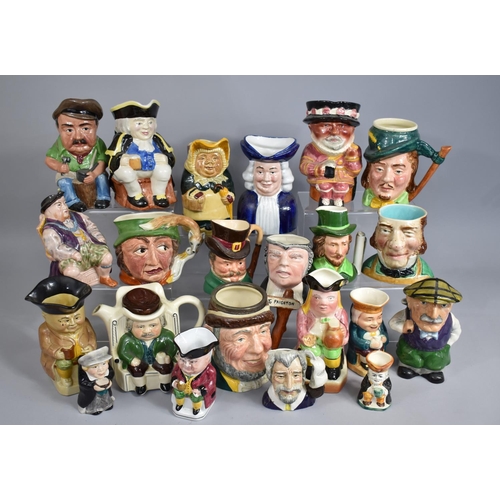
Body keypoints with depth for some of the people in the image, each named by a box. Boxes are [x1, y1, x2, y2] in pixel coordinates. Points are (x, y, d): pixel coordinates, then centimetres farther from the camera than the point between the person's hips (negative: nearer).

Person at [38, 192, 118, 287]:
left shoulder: (77, 216, 14)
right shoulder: (50, 230, -7)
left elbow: (91, 227, 20)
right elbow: (56, 249, -18)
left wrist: (100, 239, 5)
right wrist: (73, 254, -27)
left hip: (89, 247, 5)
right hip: (70, 257, -5)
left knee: (107, 256, -17)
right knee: (71, 271, -35)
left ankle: (104, 277, 13)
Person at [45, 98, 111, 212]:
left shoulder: (98, 144, -22)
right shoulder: (60, 146, -18)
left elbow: (102, 162, -20)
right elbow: (48, 159, -6)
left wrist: (94, 174, -37)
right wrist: (59, 167, -27)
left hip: (92, 173, 0)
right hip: (69, 174, 0)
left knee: (102, 176, -21)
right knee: (63, 181, -24)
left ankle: (103, 198, -11)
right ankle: (73, 201, -23)